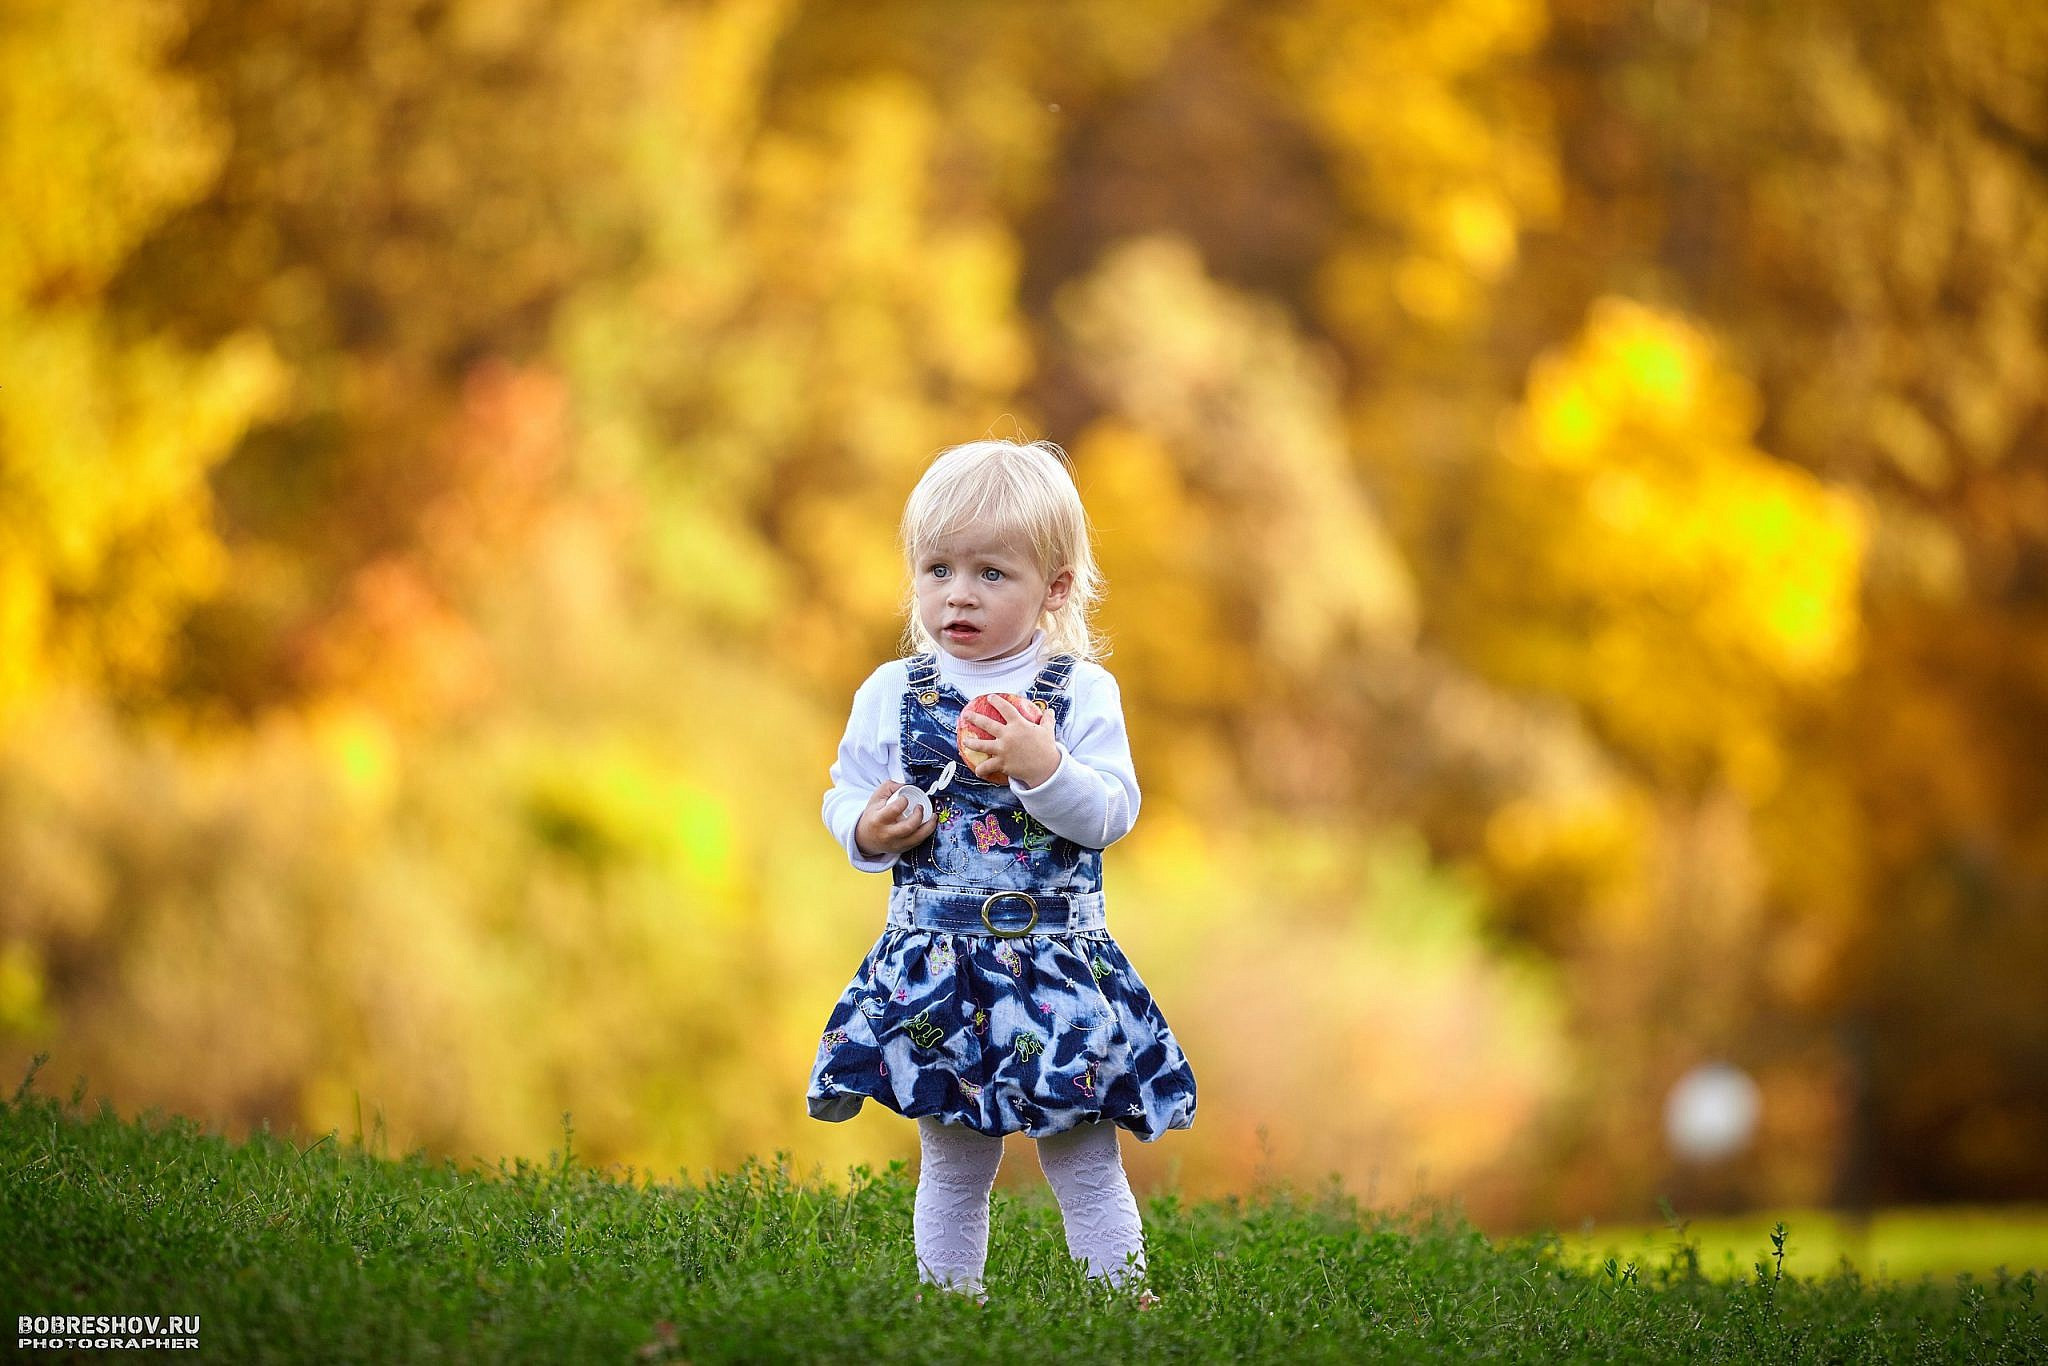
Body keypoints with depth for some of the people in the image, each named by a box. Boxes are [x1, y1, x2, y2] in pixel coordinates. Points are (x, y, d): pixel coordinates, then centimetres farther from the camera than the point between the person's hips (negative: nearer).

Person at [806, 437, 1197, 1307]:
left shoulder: (1082, 692, -4)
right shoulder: (891, 694, 2)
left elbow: (1111, 815, -9)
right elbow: (845, 798, 7)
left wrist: (1044, 768, -26)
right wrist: (869, 830, -15)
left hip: (1057, 967, -2)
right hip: (935, 969, 2)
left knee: (1086, 1165, 4)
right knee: (952, 1168, 11)